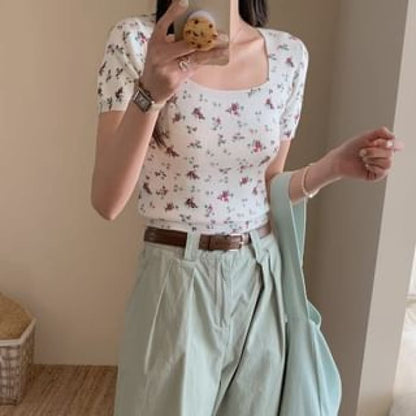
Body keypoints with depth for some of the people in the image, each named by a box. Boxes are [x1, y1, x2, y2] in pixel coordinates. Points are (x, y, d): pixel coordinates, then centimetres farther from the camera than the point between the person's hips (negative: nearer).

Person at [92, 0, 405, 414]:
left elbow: (266, 189, 8)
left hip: (262, 280, 4)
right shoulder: (136, 39, -9)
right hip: (178, 283, -3)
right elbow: (106, 202, -17)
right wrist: (149, 94, -30)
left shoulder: (289, 54, 0)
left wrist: (336, 165, -9)